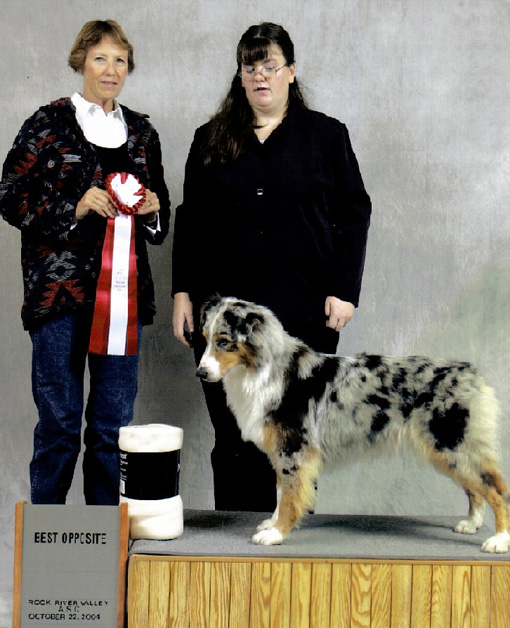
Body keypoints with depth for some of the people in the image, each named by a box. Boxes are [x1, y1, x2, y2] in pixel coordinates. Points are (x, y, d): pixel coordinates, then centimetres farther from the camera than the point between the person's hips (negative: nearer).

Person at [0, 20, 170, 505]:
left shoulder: (141, 131, 14)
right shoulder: (50, 123, 1)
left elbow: (161, 220, 22)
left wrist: (152, 210, -1)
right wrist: (75, 208, -16)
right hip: (60, 289, -4)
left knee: (114, 422, 8)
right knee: (60, 421, -2)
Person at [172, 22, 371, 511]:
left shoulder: (326, 135, 8)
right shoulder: (211, 139, 12)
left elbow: (354, 214, 5)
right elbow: (189, 220, 13)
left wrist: (344, 290, -3)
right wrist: (183, 292, 5)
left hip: (303, 309, -1)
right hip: (225, 304, 2)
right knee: (232, 432, 3)